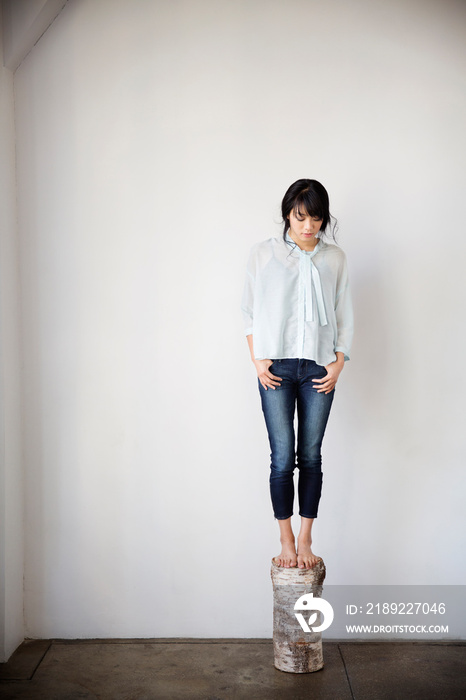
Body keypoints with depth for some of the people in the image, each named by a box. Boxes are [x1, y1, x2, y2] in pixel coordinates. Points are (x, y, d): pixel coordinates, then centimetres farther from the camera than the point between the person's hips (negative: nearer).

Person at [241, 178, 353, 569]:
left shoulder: (335, 258, 5)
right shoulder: (264, 255, 0)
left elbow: (344, 316, 8)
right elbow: (250, 311, 6)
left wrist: (339, 362, -1)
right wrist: (257, 359, -2)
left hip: (318, 368, 2)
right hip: (276, 367, -1)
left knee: (311, 456, 6)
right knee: (282, 457, -2)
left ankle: (305, 540, 17)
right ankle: (286, 540, 14)